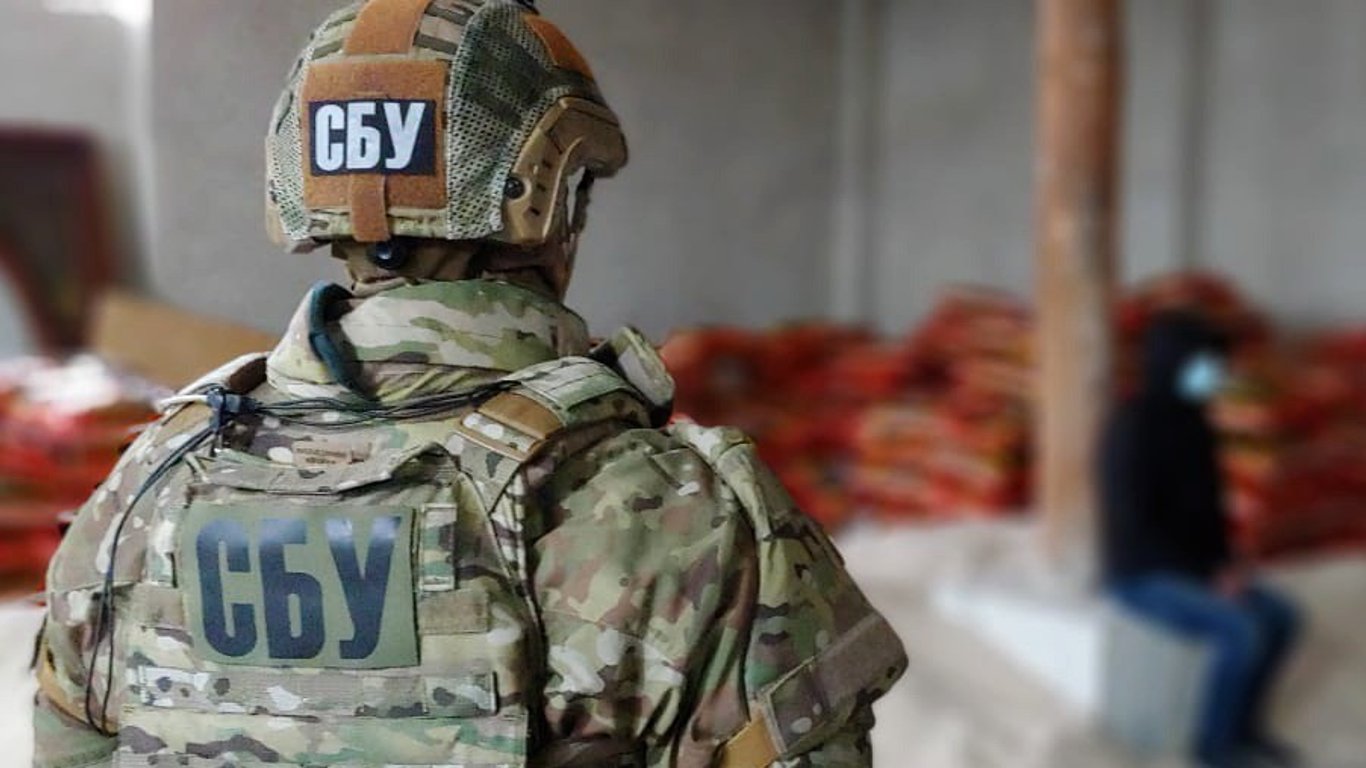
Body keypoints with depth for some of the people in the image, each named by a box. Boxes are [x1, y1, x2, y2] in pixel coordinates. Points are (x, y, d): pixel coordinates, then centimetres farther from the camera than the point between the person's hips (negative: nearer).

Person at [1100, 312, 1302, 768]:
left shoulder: (1191, 419, 3)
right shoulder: (1133, 429, -24)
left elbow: (1206, 499, 14)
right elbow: (1133, 527, -25)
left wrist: (1225, 561, -1)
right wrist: (1207, 574, -20)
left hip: (1191, 566, 9)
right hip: (1144, 575, -9)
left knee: (1282, 618, -3)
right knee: (1243, 632, -25)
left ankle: (1242, 724, 14)